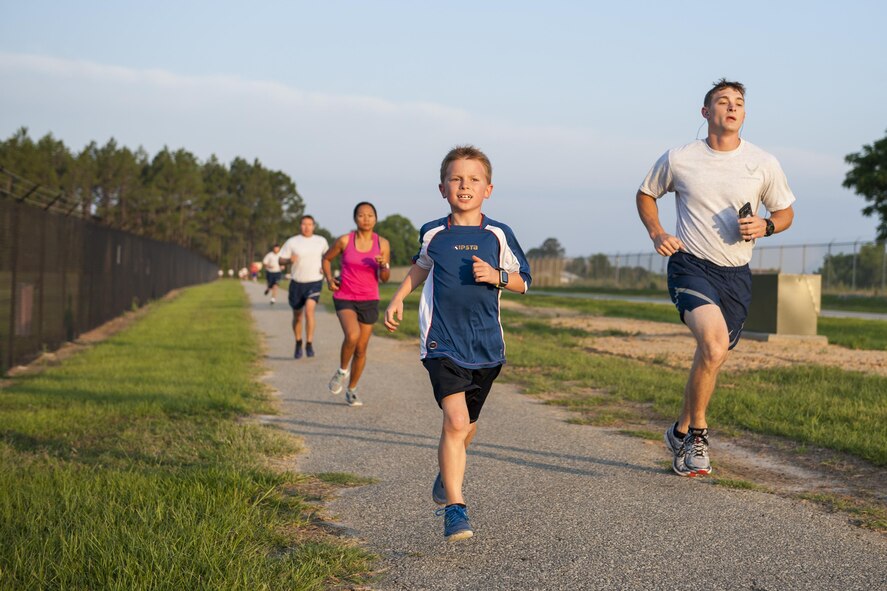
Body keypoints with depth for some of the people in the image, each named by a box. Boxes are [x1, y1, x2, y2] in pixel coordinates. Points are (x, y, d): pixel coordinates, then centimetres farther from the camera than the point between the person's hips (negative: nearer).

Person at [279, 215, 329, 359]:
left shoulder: (321, 241, 2)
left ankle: (309, 344, -15)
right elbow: (281, 260, -1)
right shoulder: (292, 242, -3)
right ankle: (298, 344, 34)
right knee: (297, 316, 12)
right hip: (297, 282, 1)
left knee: (309, 310, -23)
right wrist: (289, 260, -23)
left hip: (314, 282, -1)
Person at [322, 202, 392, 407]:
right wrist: (329, 278, -4)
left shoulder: (382, 244, -2)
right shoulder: (344, 241, -6)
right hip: (345, 299, -2)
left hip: (369, 301, 2)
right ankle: (342, 370, 0)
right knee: (352, 335, -29)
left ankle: (351, 390, 27)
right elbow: (326, 259, 12)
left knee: (361, 349, 6)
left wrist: (384, 266, -21)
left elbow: (385, 278, 0)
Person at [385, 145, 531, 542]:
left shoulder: (498, 235, 0)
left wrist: (497, 276, -12)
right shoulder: (433, 234, 3)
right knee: (455, 420, -18)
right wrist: (398, 299, 16)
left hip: (486, 344, 2)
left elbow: (523, 282, 7)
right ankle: (454, 508, -13)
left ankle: (447, 474, 46)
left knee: (467, 426, 16)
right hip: (442, 341, -2)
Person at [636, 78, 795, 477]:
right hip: (691, 265, -3)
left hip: (736, 275, 3)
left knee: (712, 357, 9)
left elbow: (785, 213, 15)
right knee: (714, 343, -25)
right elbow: (645, 194, 17)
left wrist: (764, 227, -7)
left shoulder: (764, 165, 3)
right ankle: (696, 432, -6)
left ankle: (682, 433, 32)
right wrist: (657, 234, -1)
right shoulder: (678, 160, 0)